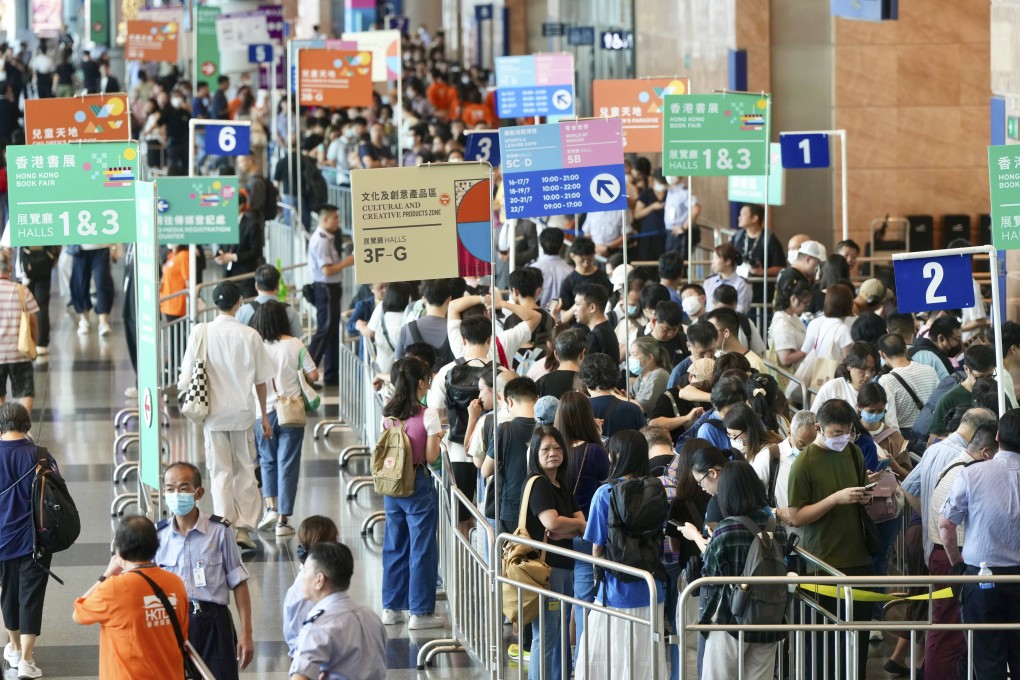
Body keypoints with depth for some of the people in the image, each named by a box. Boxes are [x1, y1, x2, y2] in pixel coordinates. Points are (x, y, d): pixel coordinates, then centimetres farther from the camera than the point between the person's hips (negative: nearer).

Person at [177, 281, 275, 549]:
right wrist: (264, 415, 11)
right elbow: (261, 379, 1)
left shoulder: (201, 332, -7)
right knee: (245, 470, 11)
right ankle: (244, 528, 8)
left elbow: (187, 376, -5)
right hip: (243, 411, 0)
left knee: (220, 472, 6)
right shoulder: (249, 336, -6)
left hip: (214, 413, 0)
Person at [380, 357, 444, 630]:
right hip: (418, 486, -6)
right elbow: (431, 457, -13)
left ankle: (391, 607, 21)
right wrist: (437, 436, 6)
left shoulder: (388, 415, 2)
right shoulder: (428, 415, -14)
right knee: (422, 549, 2)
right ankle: (420, 612, 5)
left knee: (394, 546, 16)